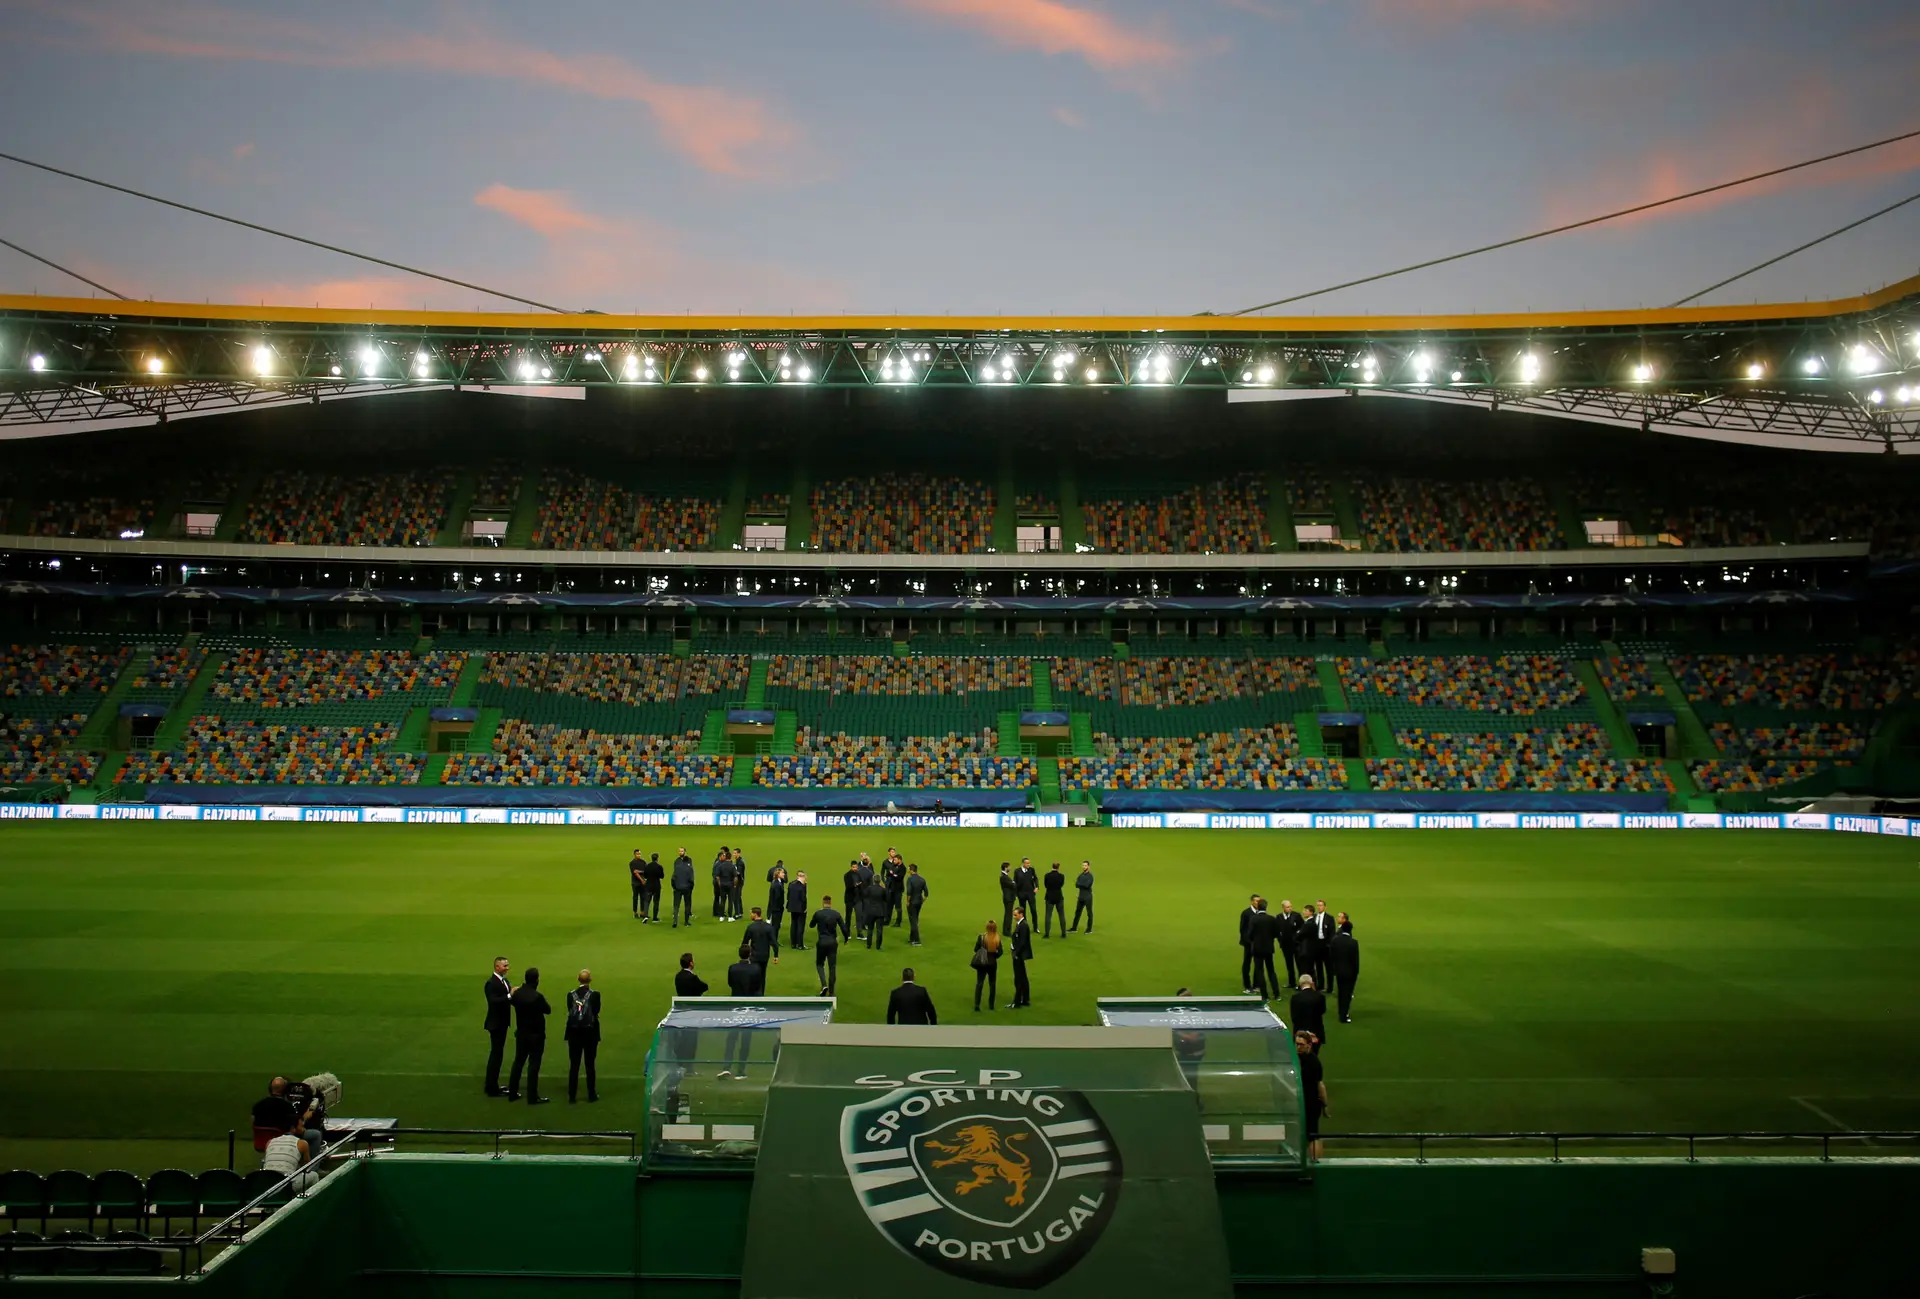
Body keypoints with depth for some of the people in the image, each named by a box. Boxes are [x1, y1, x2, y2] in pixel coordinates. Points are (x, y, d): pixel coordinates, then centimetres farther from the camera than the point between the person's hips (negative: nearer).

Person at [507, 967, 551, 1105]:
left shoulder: (517, 993, -6)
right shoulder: (537, 997, -24)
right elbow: (548, 1010, -10)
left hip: (521, 1033, 6)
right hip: (536, 1035, -6)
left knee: (518, 1062, 17)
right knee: (533, 1065, 1)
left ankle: (512, 1092, 24)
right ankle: (532, 1097, 5)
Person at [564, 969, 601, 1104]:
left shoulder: (571, 995, -3)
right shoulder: (594, 995, -10)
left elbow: (569, 1011, 3)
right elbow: (596, 1013, -5)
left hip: (574, 1032, 2)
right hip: (589, 1032, -2)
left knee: (574, 1065, 7)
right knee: (589, 1064, 8)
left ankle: (572, 1096, 8)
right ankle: (591, 1094, 13)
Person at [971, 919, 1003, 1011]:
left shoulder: (981, 937, -14)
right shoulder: (997, 939, -11)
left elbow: (976, 949, -6)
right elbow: (999, 952, -7)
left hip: (981, 963, 0)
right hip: (992, 963, 1)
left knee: (979, 983, 6)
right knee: (992, 984, 16)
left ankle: (976, 1004, -3)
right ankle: (991, 1005, 20)